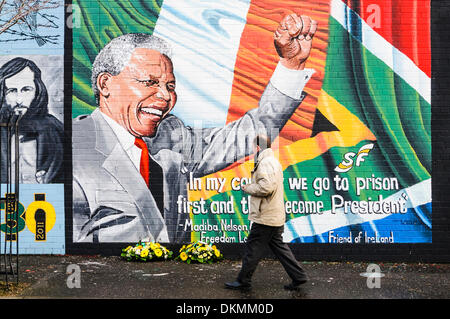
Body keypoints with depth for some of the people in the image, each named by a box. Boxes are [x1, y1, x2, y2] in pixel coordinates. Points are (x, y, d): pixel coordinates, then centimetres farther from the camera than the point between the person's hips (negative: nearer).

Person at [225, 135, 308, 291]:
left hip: (265, 218, -10)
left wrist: (248, 188, -13)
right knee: (278, 246, 14)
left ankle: (243, 281, 10)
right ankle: (298, 276, 16)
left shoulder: (265, 163, -16)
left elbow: (266, 187, -28)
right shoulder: (274, 161, 18)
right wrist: (251, 186, 11)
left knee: (253, 248, 0)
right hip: (276, 217, 10)